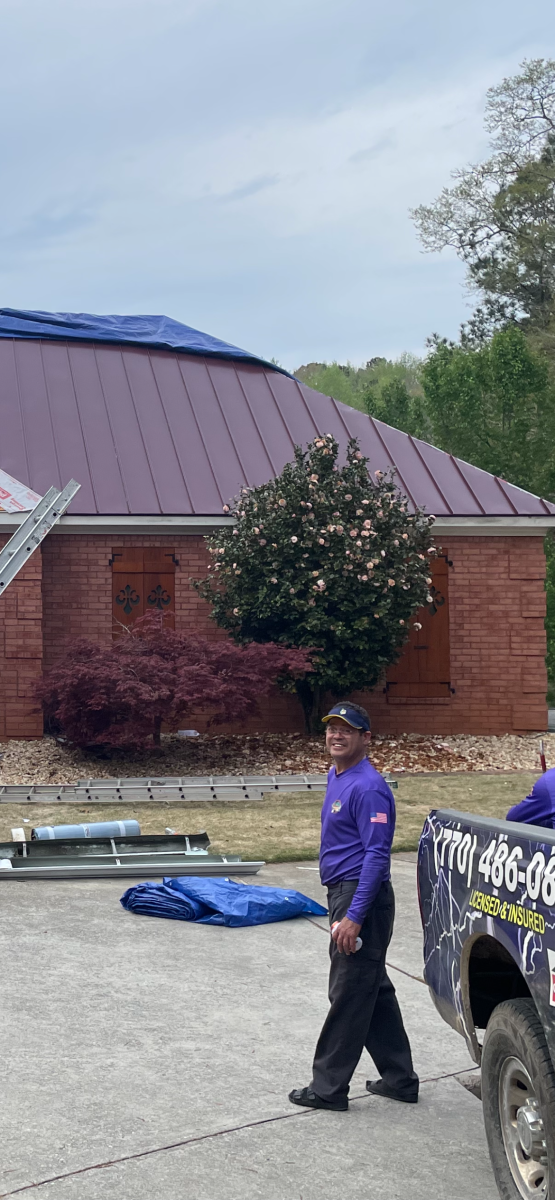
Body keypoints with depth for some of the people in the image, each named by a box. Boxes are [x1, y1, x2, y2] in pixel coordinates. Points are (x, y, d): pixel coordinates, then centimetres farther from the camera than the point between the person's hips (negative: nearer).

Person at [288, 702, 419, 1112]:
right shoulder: (337, 777, 13)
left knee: (350, 996, -2)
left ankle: (329, 1087, 6)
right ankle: (399, 1078, 24)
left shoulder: (368, 788, -18)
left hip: (362, 897, -10)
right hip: (344, 893, 10)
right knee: (376, 991, 15)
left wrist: (354, 916, -25)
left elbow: (377, 855, -22)